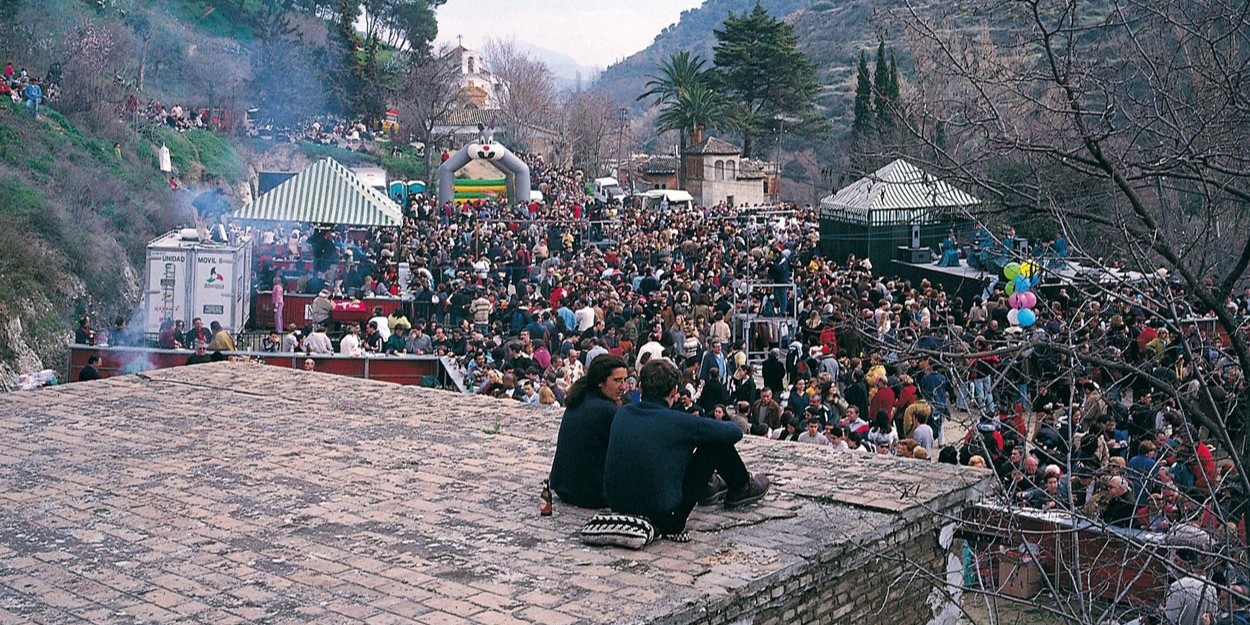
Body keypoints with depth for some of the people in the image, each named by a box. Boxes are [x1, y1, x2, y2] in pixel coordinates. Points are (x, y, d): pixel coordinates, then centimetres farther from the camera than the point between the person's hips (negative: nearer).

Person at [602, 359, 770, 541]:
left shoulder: (622, 414, -1)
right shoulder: (677, 422, -17)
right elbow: (735, 432, -4)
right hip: (663, 516, -6)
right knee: (718, 442, 5)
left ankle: (708, 487, 47)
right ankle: (741, 490, 31)